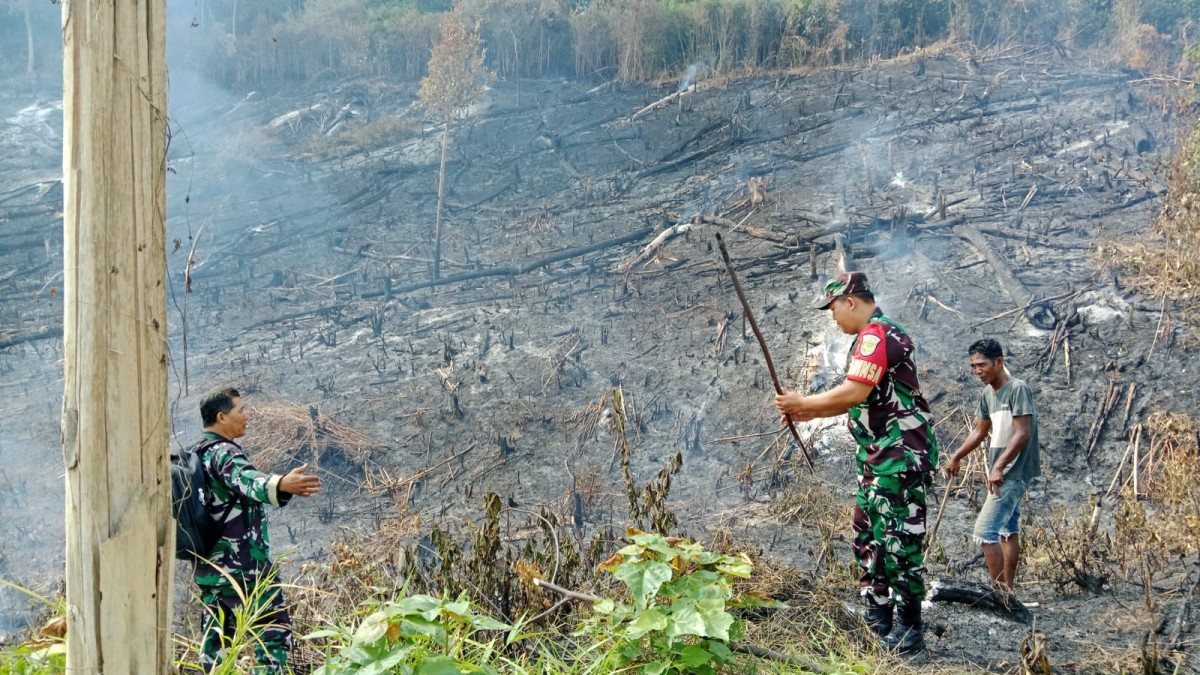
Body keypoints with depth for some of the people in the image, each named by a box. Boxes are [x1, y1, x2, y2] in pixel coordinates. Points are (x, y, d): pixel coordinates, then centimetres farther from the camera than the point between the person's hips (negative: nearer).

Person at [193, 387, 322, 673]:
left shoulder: (197, 455, 12)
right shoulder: (224, 454, -17)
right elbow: (248, 480, -40)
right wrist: (281, 485, -59)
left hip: (208, 565, 9)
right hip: (242, 565, -9)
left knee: (216, 635, 11)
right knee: (274, 629, -2)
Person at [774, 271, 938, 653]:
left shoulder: (876, 335, -16)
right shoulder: (875, 336, 18)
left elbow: (854, 393, -25)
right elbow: (862, 401, 21)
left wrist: (802, 402, -12)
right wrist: (810, 414, 15)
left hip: (900, 456, -11)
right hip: (877, 457, 11)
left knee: (898, 540, -7)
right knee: (868, 537, 15)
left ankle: (909, 629, 0)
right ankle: (878, 620, 23)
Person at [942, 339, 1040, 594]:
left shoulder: (1018, 389, -16)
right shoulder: (987, 393, 9)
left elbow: (1023, 433, -21)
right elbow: (980, 432, 19)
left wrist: (998, 466, -26)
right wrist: (956, 457, 13)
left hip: (1014, 472, -9)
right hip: (1003, 472, 9)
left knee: (985, 531, -13)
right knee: (1008, 530, 14)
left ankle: (999, 591, -7)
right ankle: (1007, 590, 21)